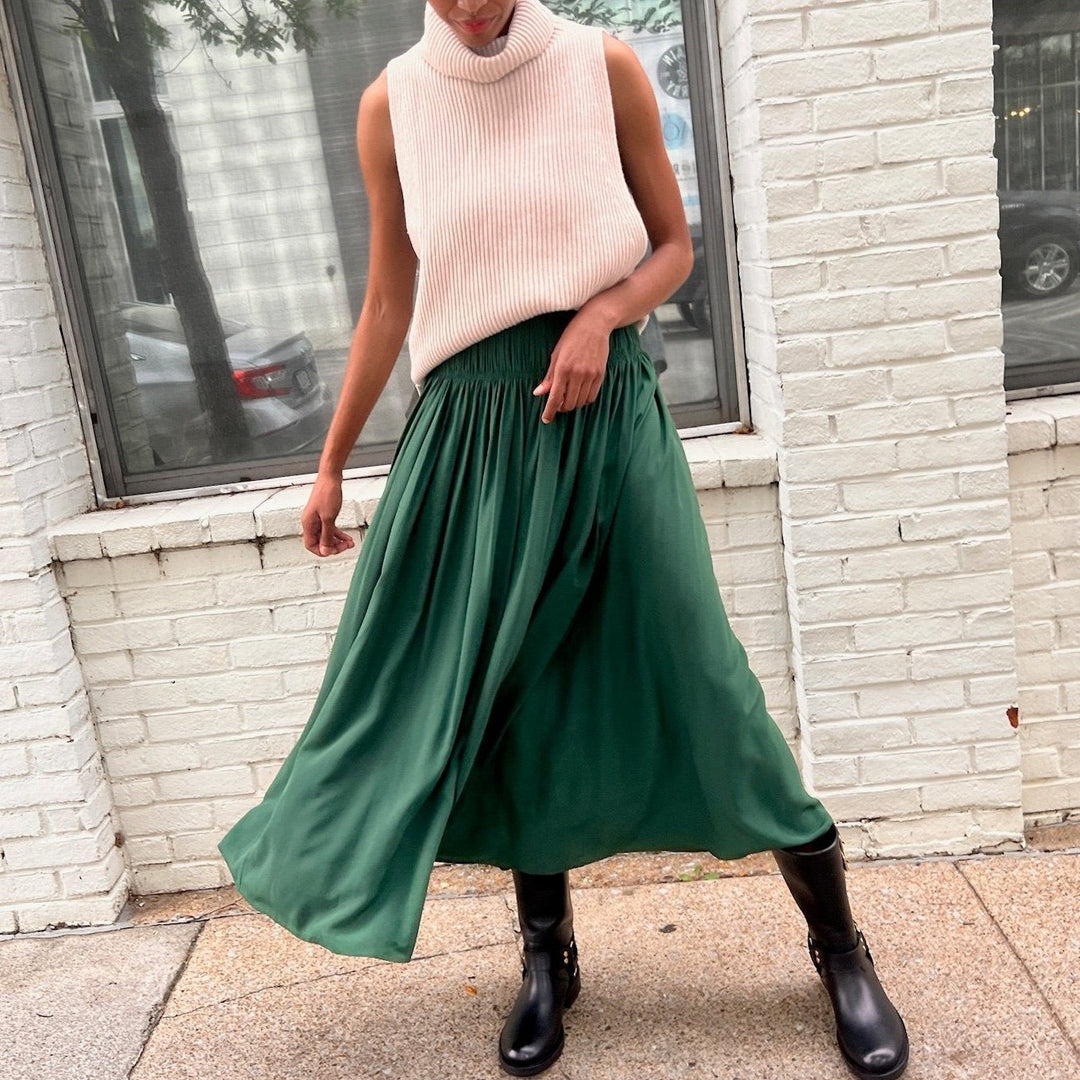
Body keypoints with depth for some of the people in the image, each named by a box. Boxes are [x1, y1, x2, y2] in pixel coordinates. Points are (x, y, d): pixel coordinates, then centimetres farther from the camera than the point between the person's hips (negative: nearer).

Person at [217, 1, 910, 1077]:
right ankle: (547, 959, 27)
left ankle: (842, 954, 17)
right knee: (507, 697, 7)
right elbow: (388, 304, 10)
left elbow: (673, 246, 7)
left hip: (607, 417, -1)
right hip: (474, 430, 2)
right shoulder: (392, 104, 5)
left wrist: (601, 315, -14)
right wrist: (331, 462, 12)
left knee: (693, 677, -1)